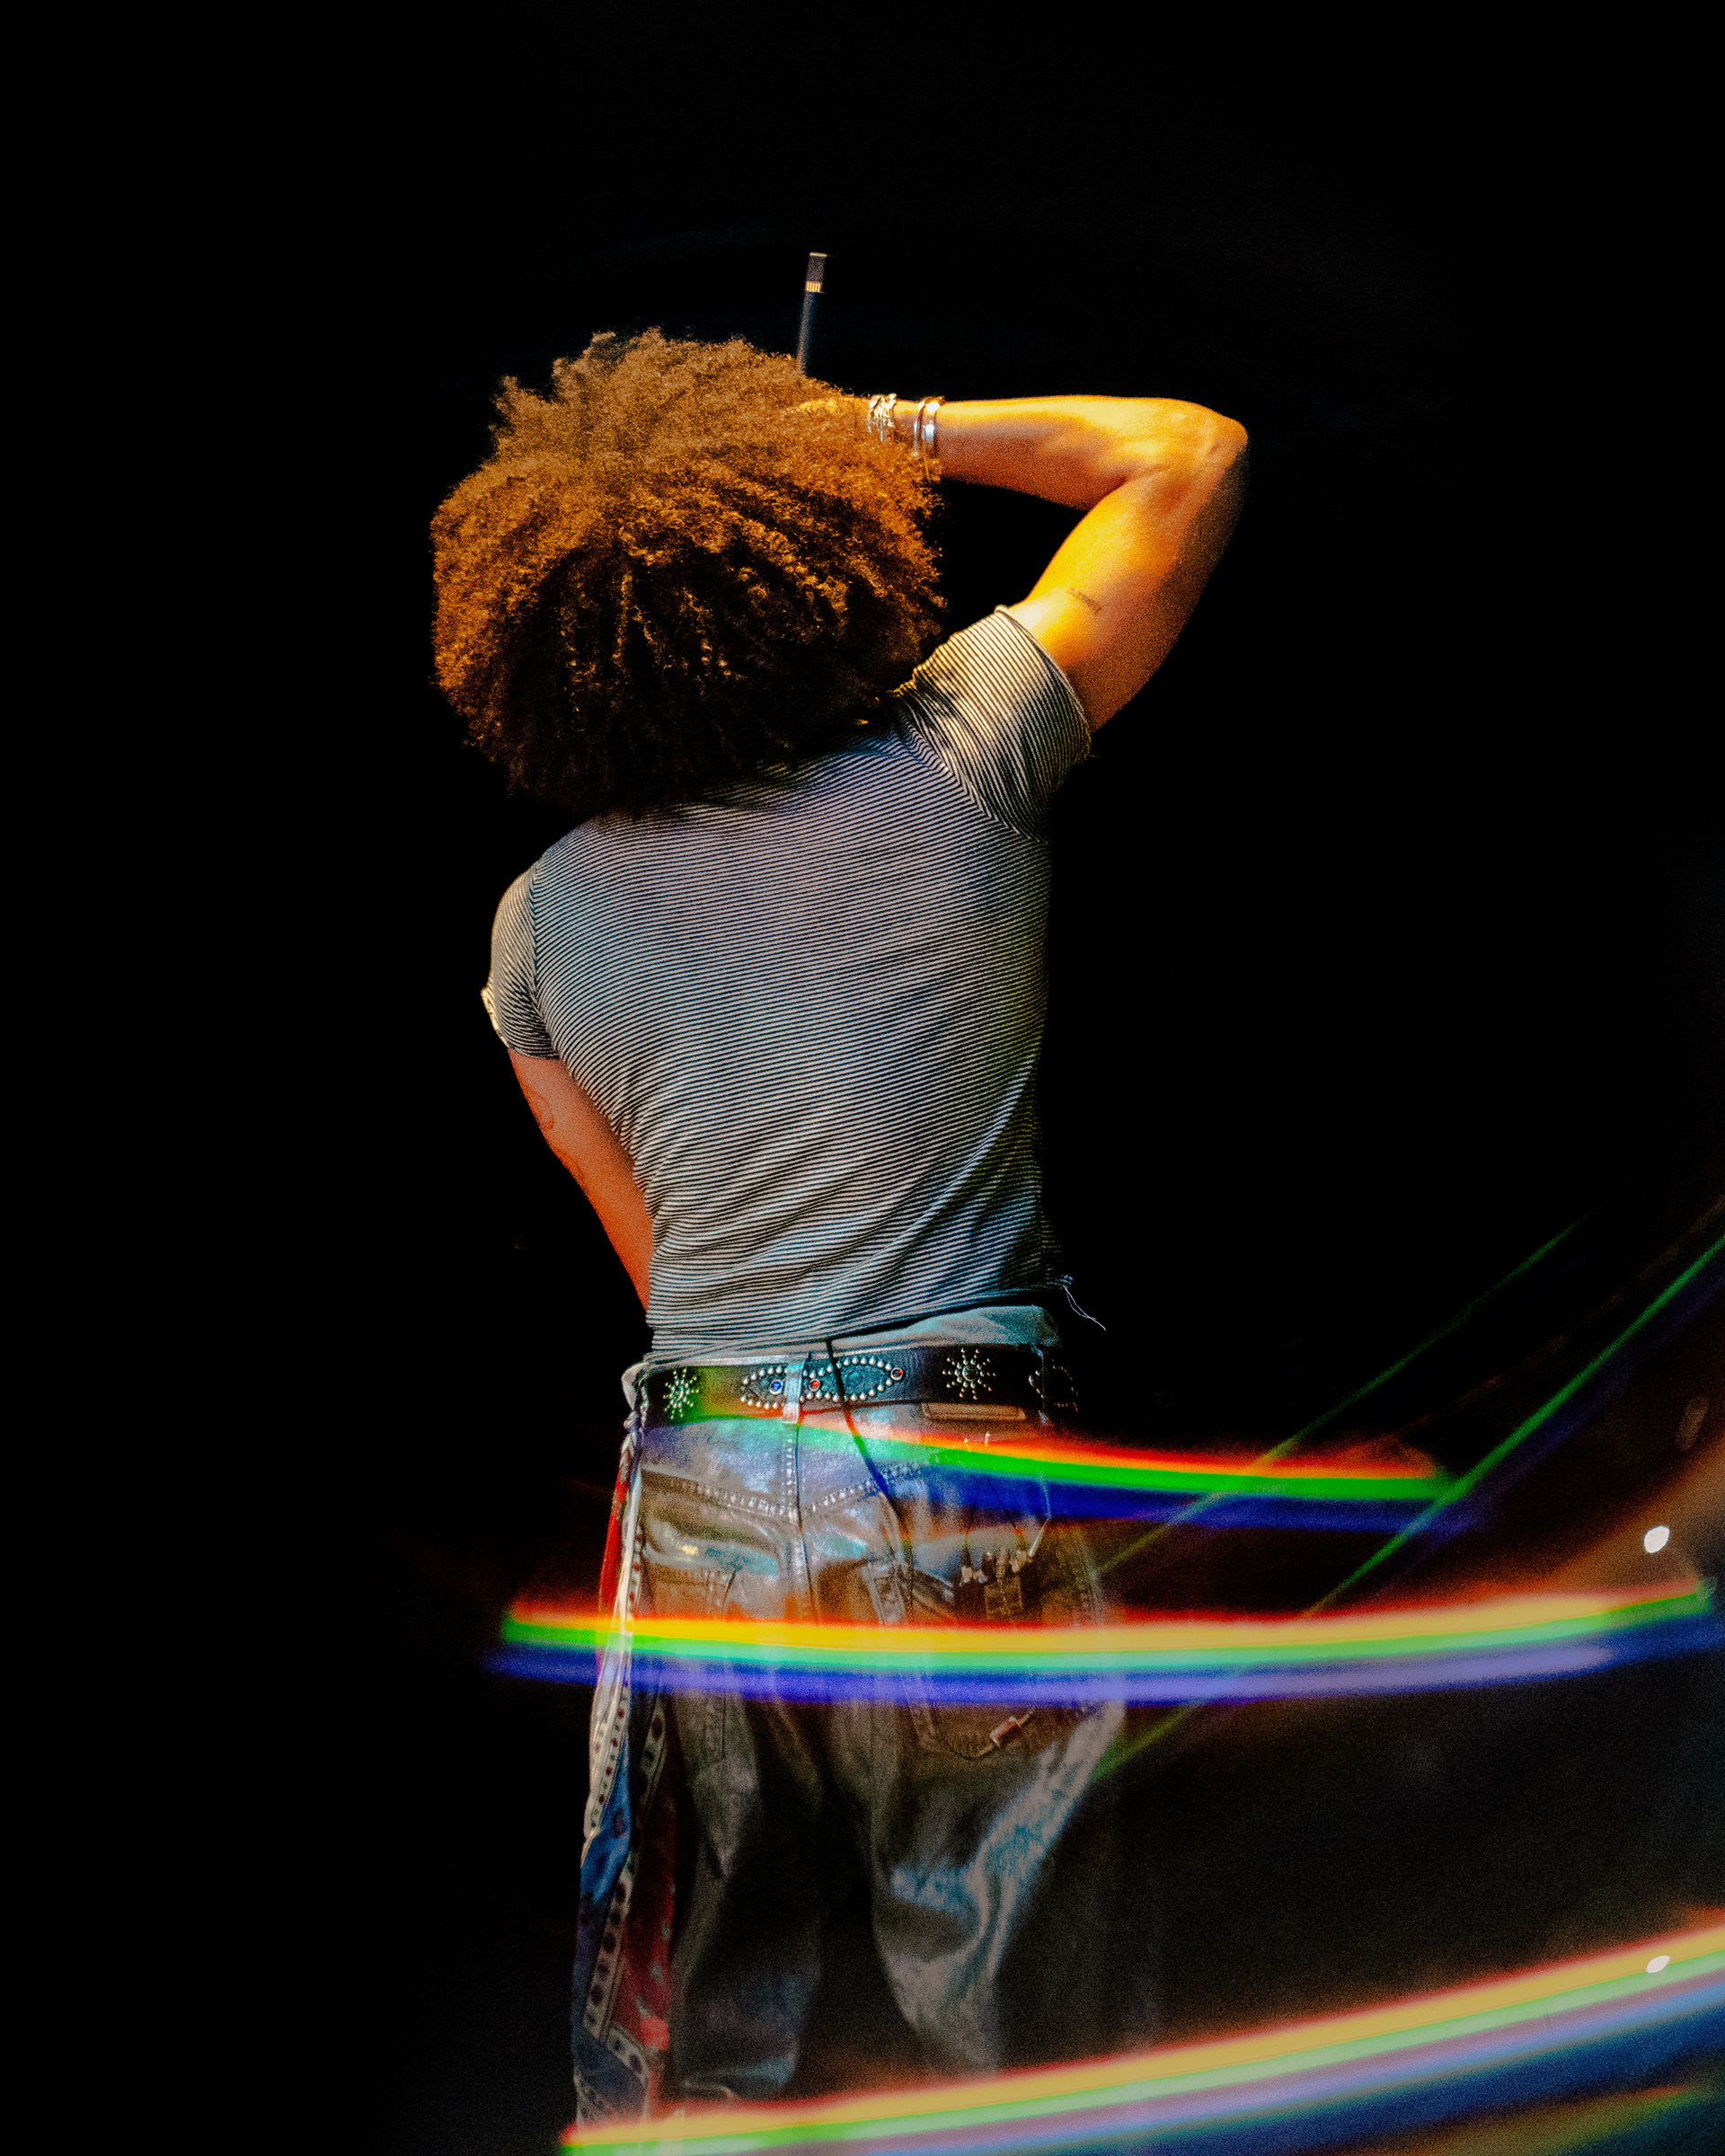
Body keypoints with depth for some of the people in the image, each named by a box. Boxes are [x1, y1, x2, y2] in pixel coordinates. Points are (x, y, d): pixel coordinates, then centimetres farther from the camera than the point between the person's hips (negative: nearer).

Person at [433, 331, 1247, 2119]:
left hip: (700, 1499, 3)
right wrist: (904, 432, 10)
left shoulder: (543, 922, 1)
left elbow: (655, 1259, 11)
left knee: (683, 2039, 16)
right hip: (967, 1497, -2)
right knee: (1015, 2025, 12)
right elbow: (1189, 454, 5)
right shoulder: (959, 757, -8)